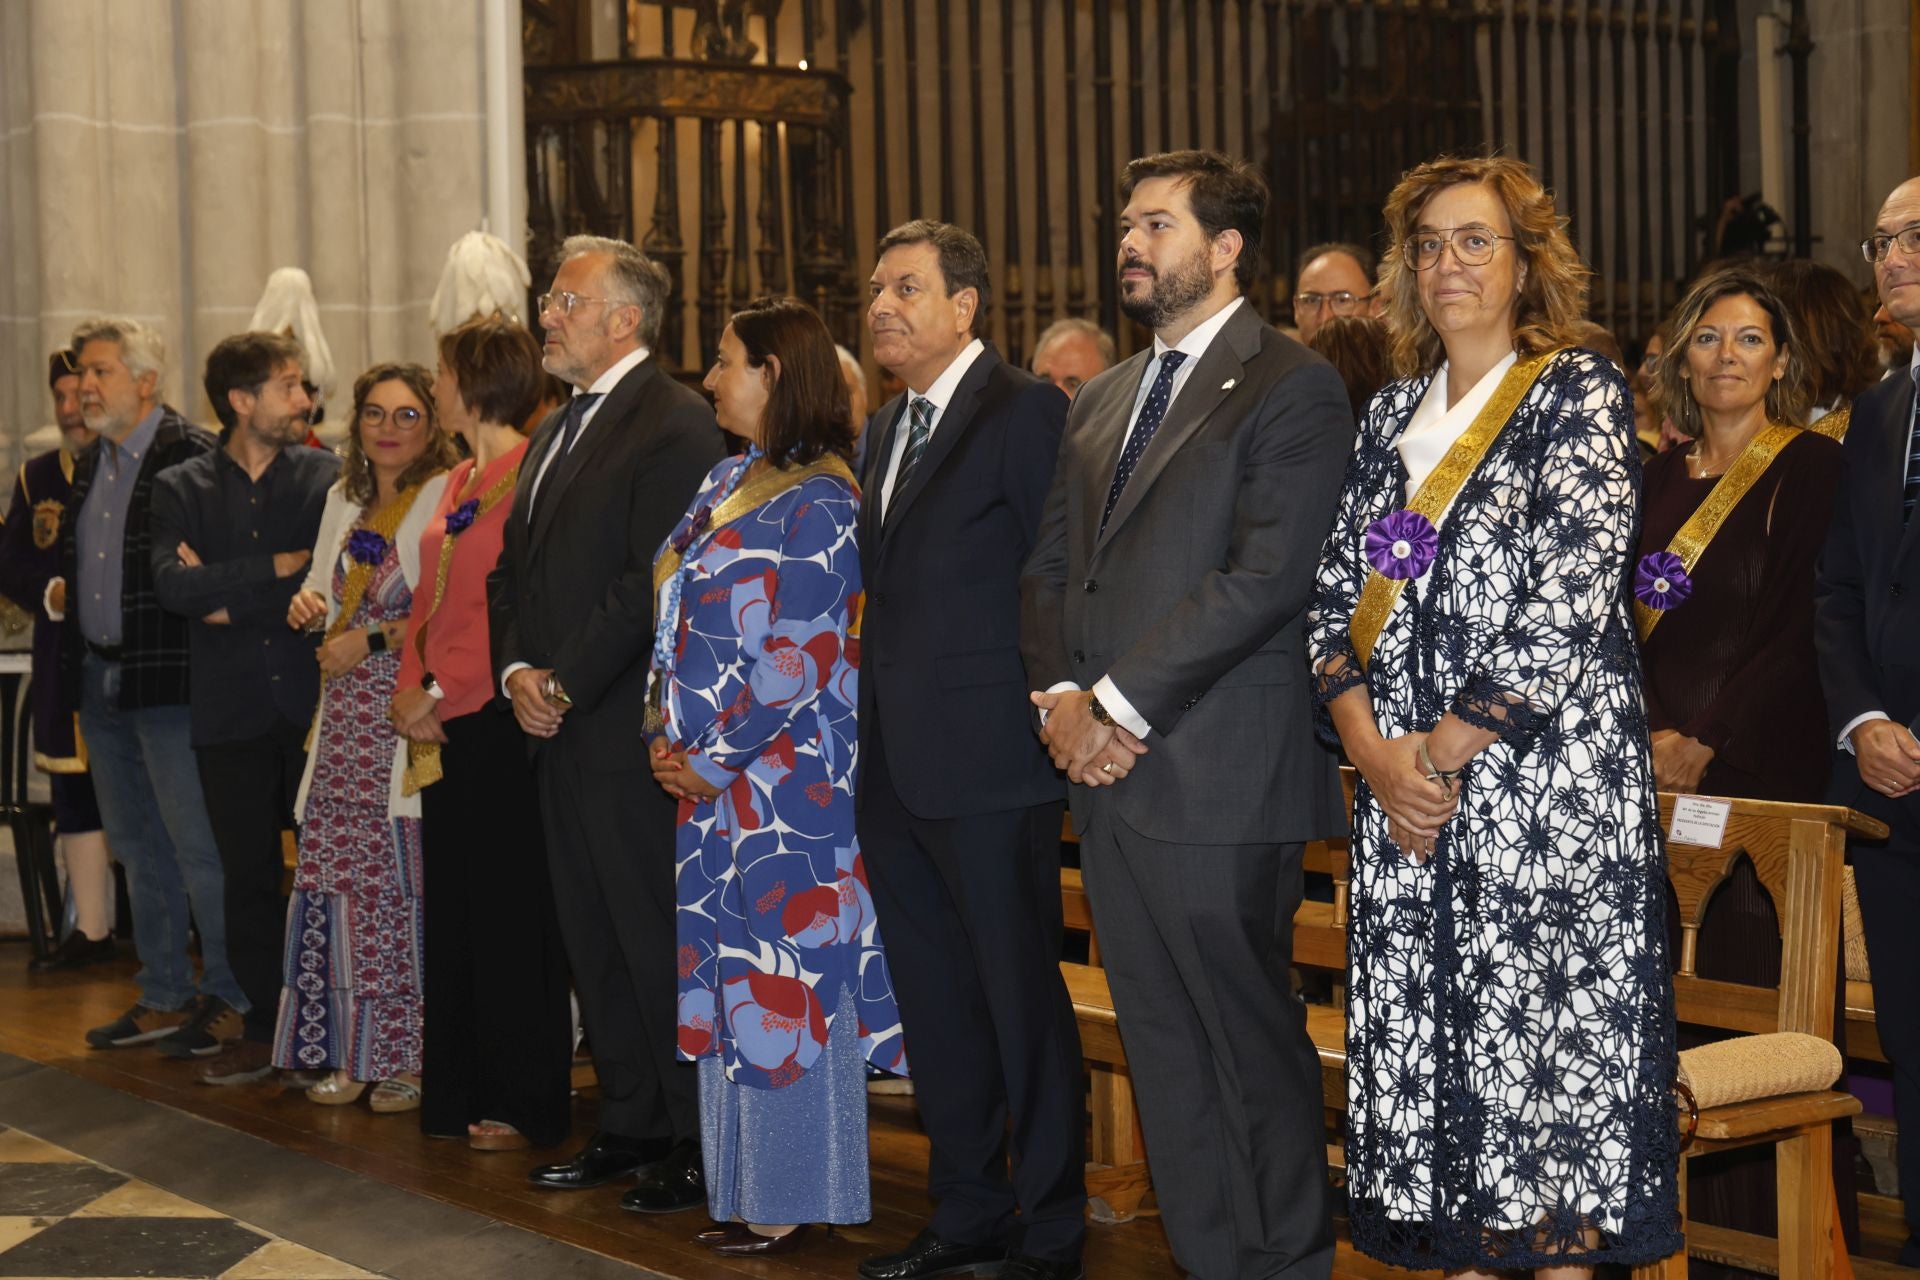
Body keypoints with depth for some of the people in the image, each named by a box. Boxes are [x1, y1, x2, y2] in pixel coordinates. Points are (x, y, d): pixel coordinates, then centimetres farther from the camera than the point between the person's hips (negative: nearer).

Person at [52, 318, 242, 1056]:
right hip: (100, 682, 9)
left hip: (167, 681, -9)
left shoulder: (193, 456, -12)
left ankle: (228, 996, 8)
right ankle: (163, 996, 25)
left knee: (196, 844, -3)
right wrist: (59, 593, 7)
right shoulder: (89, 465, 15)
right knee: (137, 848, 15)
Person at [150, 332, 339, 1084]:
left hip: (315, 701, -1)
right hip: (231, 710, 2)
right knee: (249, 875, 8)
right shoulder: (182, 488, 7)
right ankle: (263, 1029, 18)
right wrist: (278, 567, -12)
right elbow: (172, 584, -9)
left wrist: (230, 601, -8)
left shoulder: (327, 477, 3)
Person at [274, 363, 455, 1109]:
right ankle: (352, 1052, 12)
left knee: (407, 875, -6)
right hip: (348, 721, 7)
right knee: (341, 876, 3)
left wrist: (373, 640, -11)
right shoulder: (344, 500, 16)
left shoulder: (445, 498, -6)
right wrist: (310, 603, 4)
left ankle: (413, 1055, 3)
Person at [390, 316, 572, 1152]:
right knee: (452, 909, 12)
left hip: (499, 721, -9)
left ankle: (527, 1105, 7)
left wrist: (443, 693, -15)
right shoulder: (459, 481, 16)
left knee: (512, 911, -2)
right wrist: (411, 688, 3)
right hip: (446, 724, 9)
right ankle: (458, 1092, 22)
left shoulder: (532, 477, -12)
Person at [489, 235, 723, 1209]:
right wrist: (517, 671, 2)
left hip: (629, 730, -9)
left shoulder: (674, 424, -11)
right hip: (557, 729, 9)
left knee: (658, 944, -3)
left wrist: (566, 684, -15)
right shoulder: (558, 431, 18)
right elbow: (512, 570, 19)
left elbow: (654, 580, -19)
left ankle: (697, 1142, 7)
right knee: (591, 942, 14)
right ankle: (629, 1124, 24)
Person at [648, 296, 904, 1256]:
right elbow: (683, 623, 16)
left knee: (783, 980, -2)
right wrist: (671, 740, 4)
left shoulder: (817, 499, -12)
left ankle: (791, 1204, 9)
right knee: (726, 978, 11)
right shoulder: (726, 484, 13)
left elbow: (803, 656, -17)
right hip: (708, 776, 8)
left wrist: (712, 760, -13)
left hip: (782, 776, -8)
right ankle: (744, 1187, 21)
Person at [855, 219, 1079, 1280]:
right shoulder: (888, 427, 17)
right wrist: (875, 731, 13)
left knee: (1021, 997, 1)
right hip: (894, 770, 8)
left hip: (987, 764, -8)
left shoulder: (1026, 411, -9)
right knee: (933, 1002, 15)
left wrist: (1045, 713, -13)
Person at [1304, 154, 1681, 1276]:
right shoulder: (1394, 415, 15)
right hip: (1403, 785, 6)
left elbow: (1569, 605, -12)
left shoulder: (1581, 394, -3)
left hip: (1550, 780, -5)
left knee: (1554, 1053, -3)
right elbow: (1337, 596, 11)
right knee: (1431, 1059, 7)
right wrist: (1374, 750, -5)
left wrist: (1446, 749, -11)